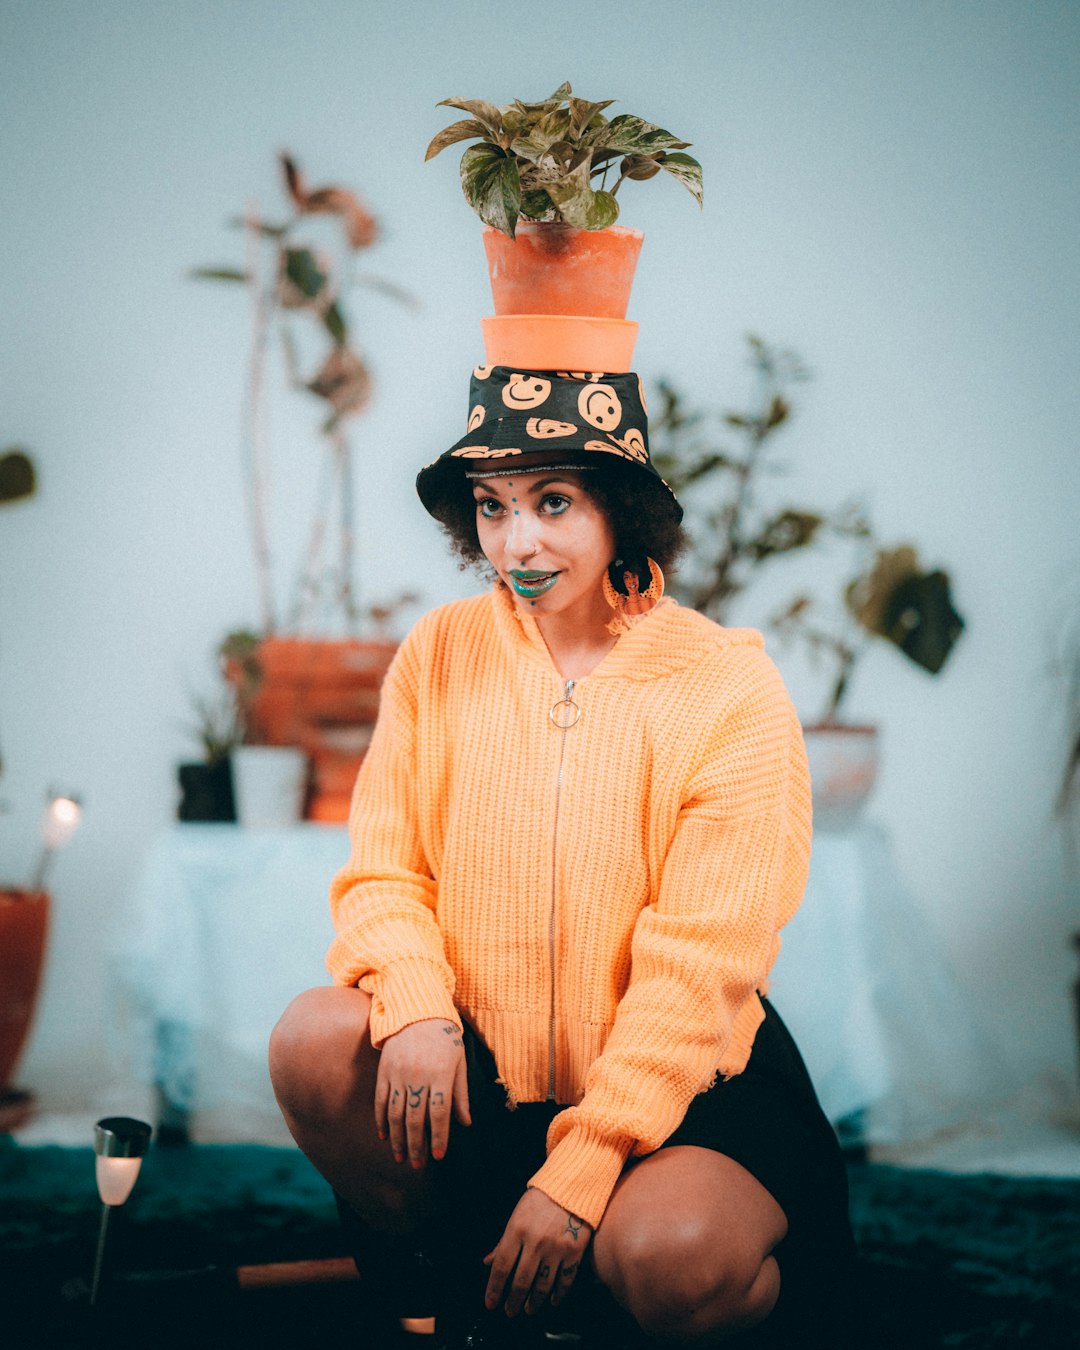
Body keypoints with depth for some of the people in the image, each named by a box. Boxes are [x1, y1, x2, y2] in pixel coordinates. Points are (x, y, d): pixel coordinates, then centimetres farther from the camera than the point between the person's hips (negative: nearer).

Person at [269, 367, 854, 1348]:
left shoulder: (731, 691, -10)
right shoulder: (440, 654, 2)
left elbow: (696, 968, -14)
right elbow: (382, 870, 2)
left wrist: (577, 1171, -20)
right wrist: (414, 1006, -22)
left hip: (677, 1086, -4)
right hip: (477, 1074, 4)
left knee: (668, 1256, -33)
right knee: (315, 1039, -23)